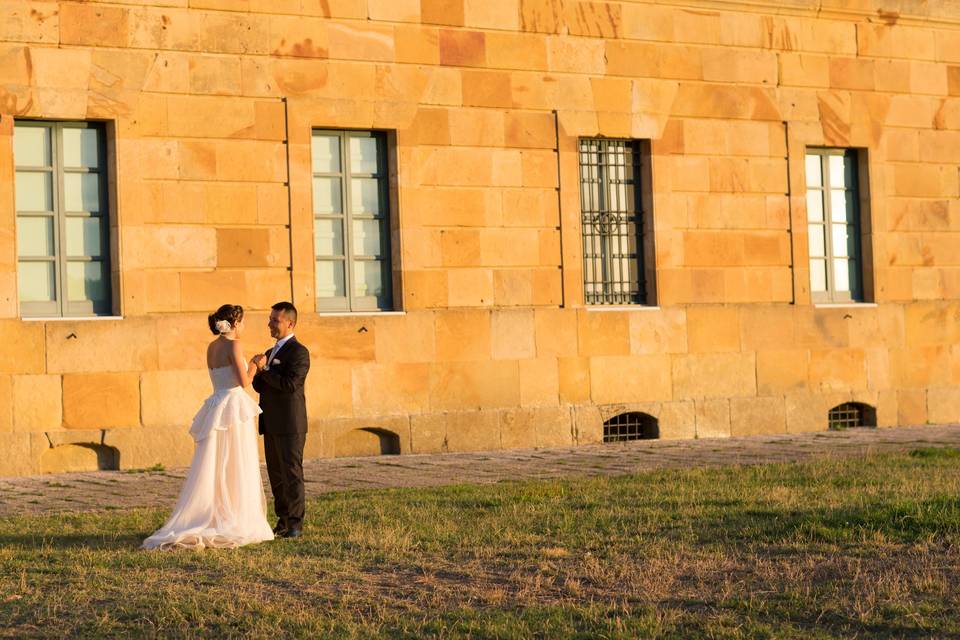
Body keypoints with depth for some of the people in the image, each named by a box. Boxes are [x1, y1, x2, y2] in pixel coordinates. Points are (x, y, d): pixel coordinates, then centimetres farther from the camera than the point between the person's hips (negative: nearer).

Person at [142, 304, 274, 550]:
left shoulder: (212, 348, 12)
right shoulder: (233, 345, -11)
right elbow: (244, 381, -14)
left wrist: (250, 365, 27)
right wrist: (253, 366, 5)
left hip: (216, 408, 8)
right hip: (234, 407, -7)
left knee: (214, 469, 9)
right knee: (236, 470, -1)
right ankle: (236, 524, 2)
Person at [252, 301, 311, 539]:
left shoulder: (298, 352, -10)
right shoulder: (271, 352, 18)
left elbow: (290, 384, -22)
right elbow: (260, 387, 18)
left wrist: (265, 370, -14)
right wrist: (258, 374, -4)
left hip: (290, 425, -9)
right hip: (271, 425, 9)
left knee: (292, 473, -5)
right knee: (276, 475, 10)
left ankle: (295, 524, -1)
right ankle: (283, 521, 16)